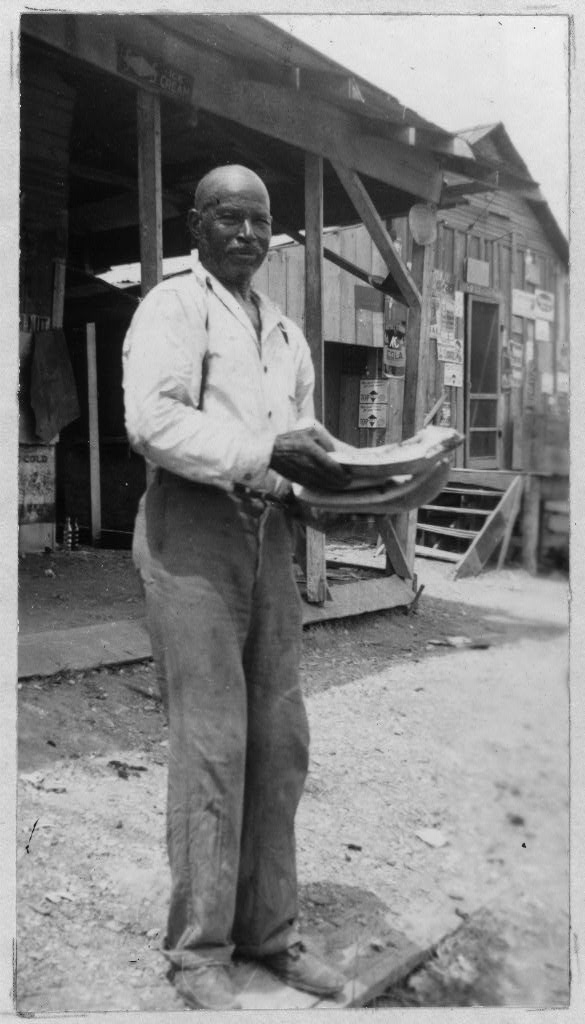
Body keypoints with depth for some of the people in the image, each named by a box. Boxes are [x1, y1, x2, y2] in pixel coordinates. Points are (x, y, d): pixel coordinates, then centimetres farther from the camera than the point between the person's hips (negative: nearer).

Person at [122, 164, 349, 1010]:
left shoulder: (284, 330, 21)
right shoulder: (172, 306, -2)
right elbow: (152, 420, -16)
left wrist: (331, 465, 3)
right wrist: (269, 455, -21)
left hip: (269, 534, 7)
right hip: (192, 532, -7)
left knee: (280, 742, 8)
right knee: (212, 745, -4)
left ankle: (269, 931, 24)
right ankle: (198, 950, 13)